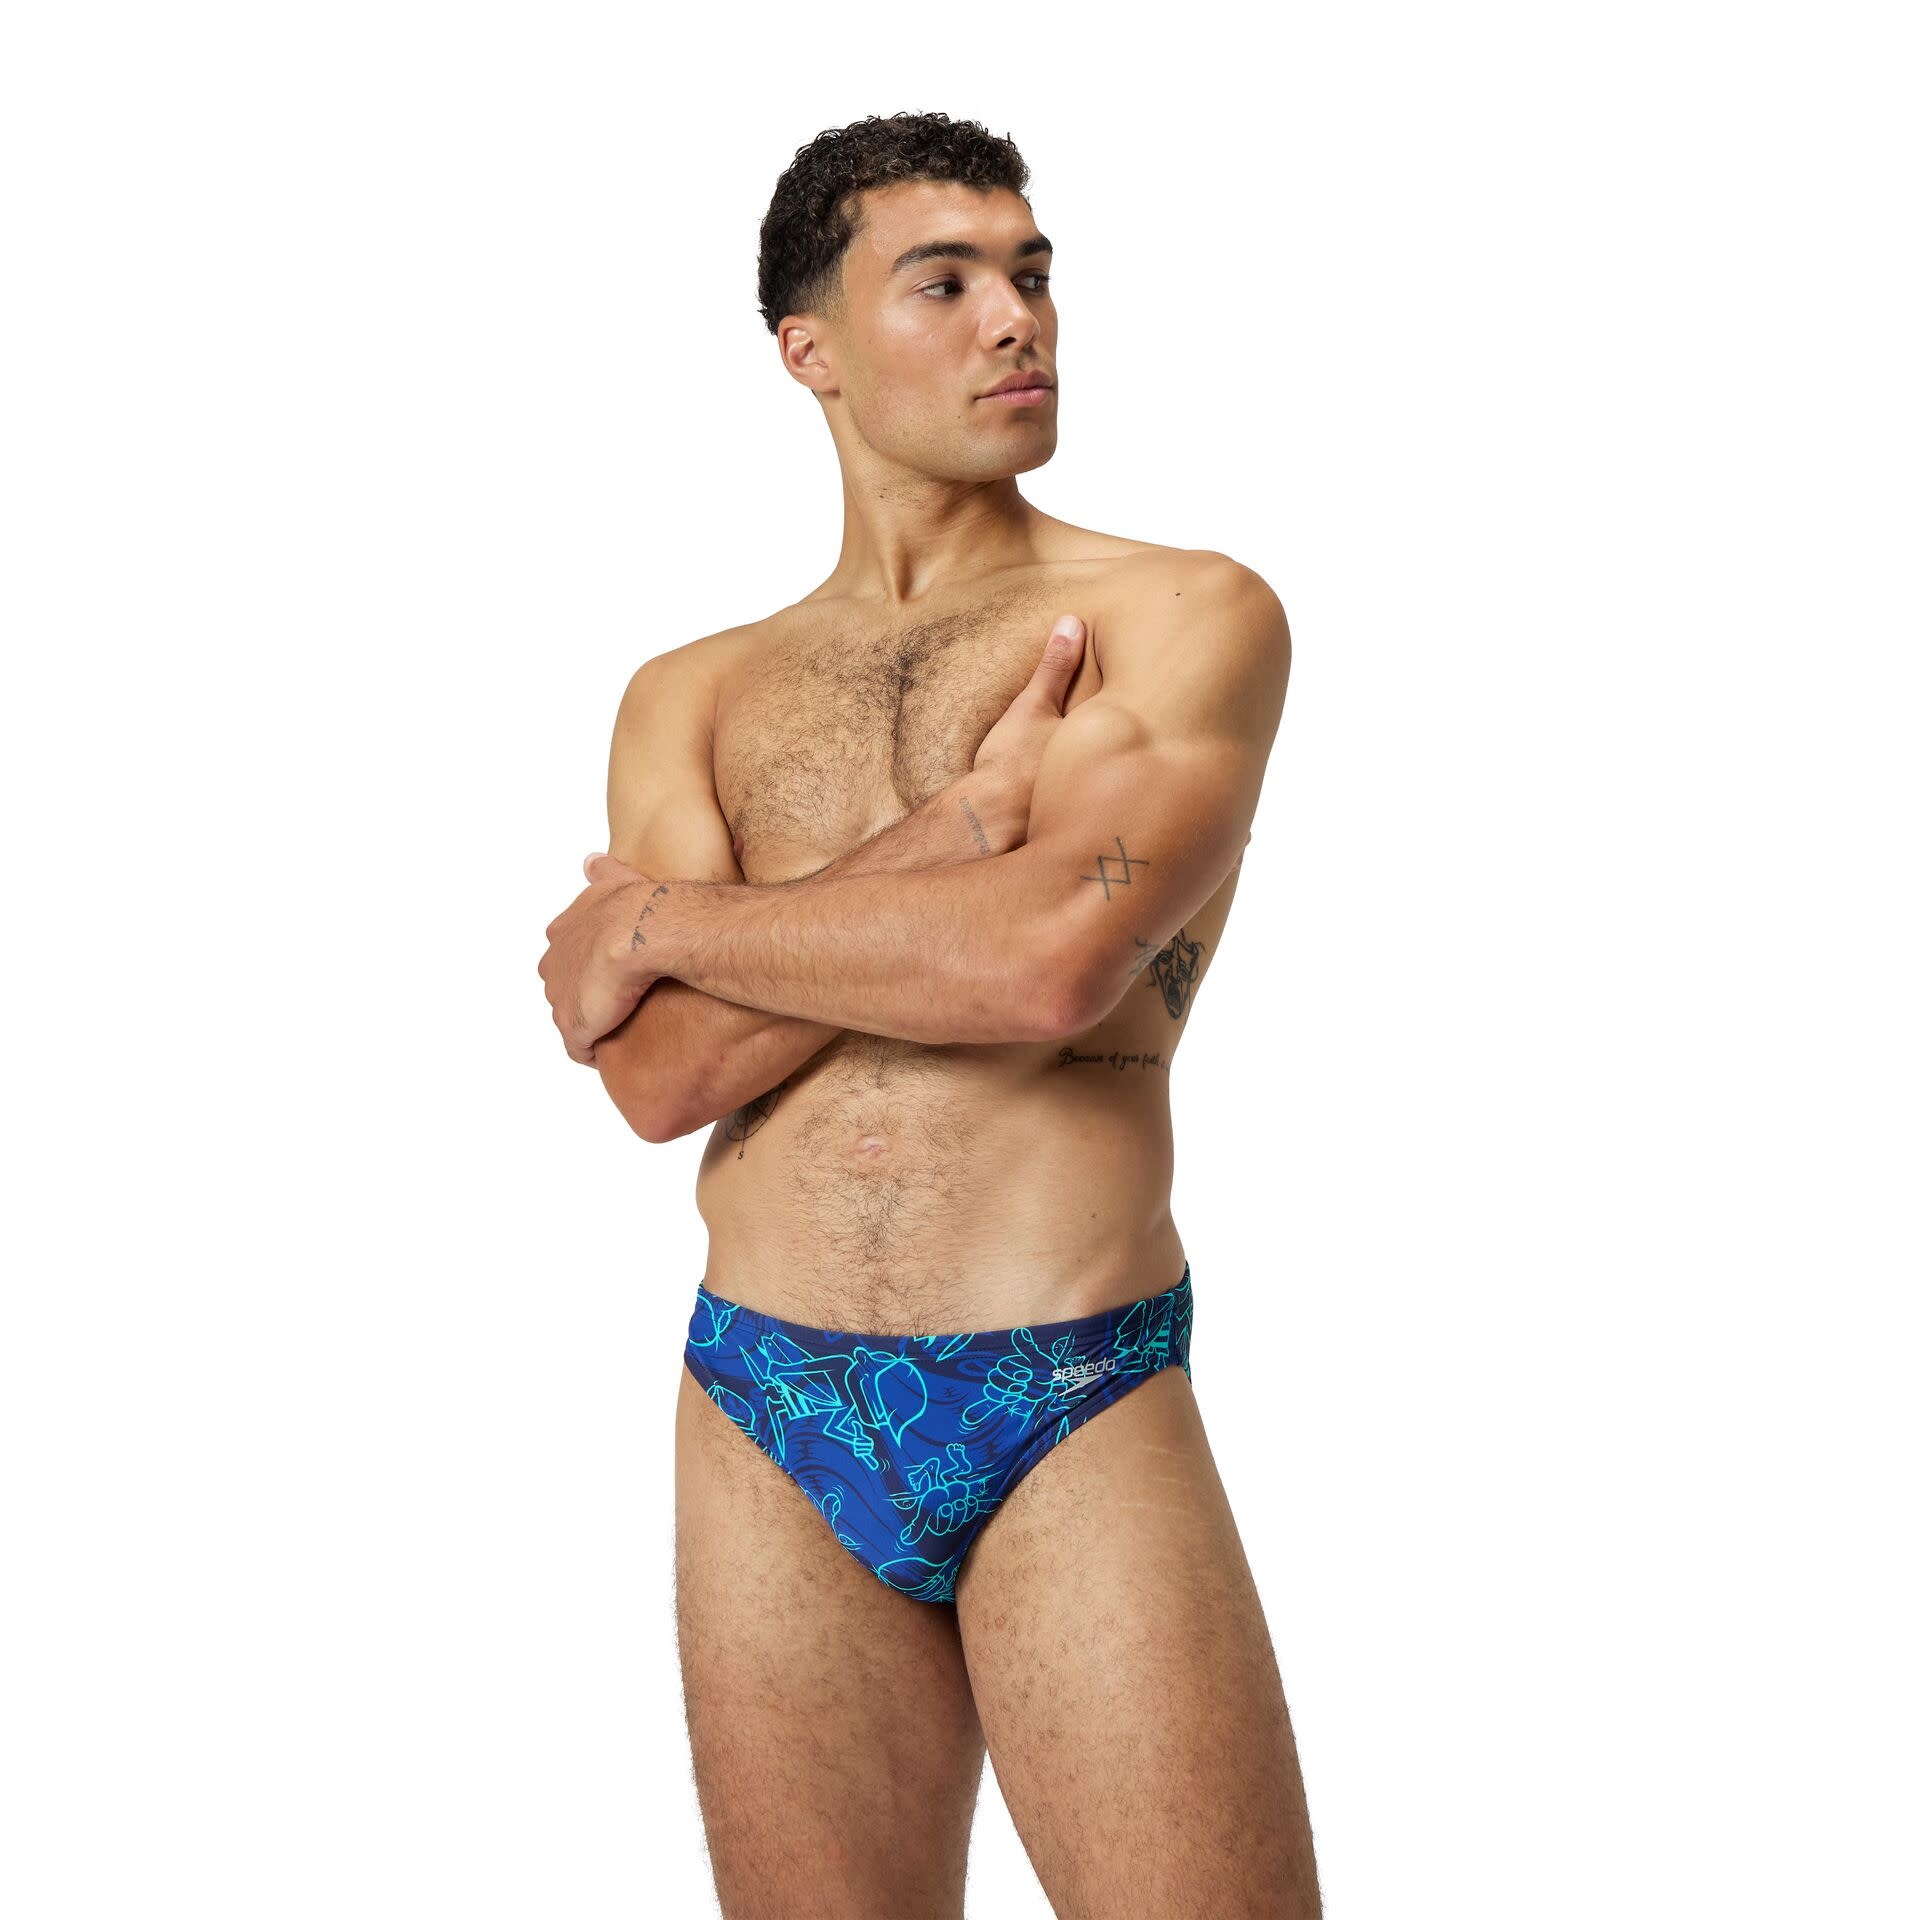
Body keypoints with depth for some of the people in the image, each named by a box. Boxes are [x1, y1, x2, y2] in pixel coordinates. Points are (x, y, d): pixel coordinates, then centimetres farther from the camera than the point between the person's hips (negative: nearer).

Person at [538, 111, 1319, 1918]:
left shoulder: (1187, 615, 1)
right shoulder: (691, 698, 11)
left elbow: (1050, 962, -16)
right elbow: (662, 1076, -4)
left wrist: (665, 919, -3)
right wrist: (981, 804, -9)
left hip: (1081, 1427, -3)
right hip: (767, 1430, 3)